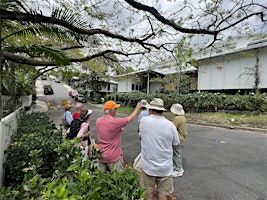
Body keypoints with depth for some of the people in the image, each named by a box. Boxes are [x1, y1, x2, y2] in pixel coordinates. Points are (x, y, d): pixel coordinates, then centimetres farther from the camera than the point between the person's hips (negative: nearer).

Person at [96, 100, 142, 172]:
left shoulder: (98, 121, -5)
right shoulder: (115, 122, -24)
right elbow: (130, 118, -10)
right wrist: (137, 108, 4)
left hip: (101, 155, 6)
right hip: (114, 157, -6)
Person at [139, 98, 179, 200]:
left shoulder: (143, 121, -15)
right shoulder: (170, 125, -16)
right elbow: (175, 145, -3)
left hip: (148, 165, 1)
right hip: (165, 167, 0)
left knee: (148, 192, 21)